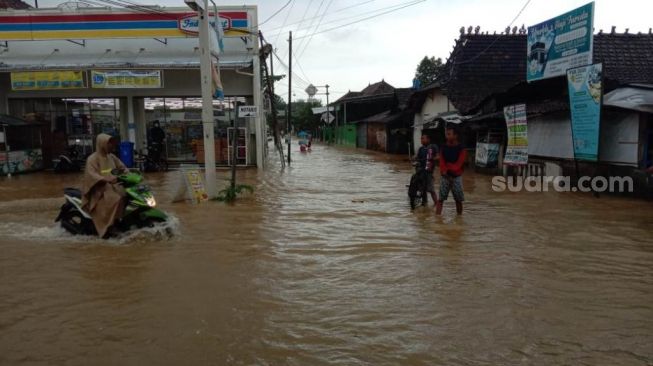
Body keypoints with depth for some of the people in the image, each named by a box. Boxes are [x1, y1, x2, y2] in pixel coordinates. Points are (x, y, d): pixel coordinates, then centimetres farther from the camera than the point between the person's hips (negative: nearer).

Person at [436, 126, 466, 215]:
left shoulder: (461, 148, -5)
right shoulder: (443, 147, 5)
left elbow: (458, 164, -10)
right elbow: (442, 162, -1)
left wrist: (448, 165, -13)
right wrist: (444, 171, -17)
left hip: (456, 177, -2)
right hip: (445, 176, 2)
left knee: (458, 200, 7)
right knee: (440, 199, -4)